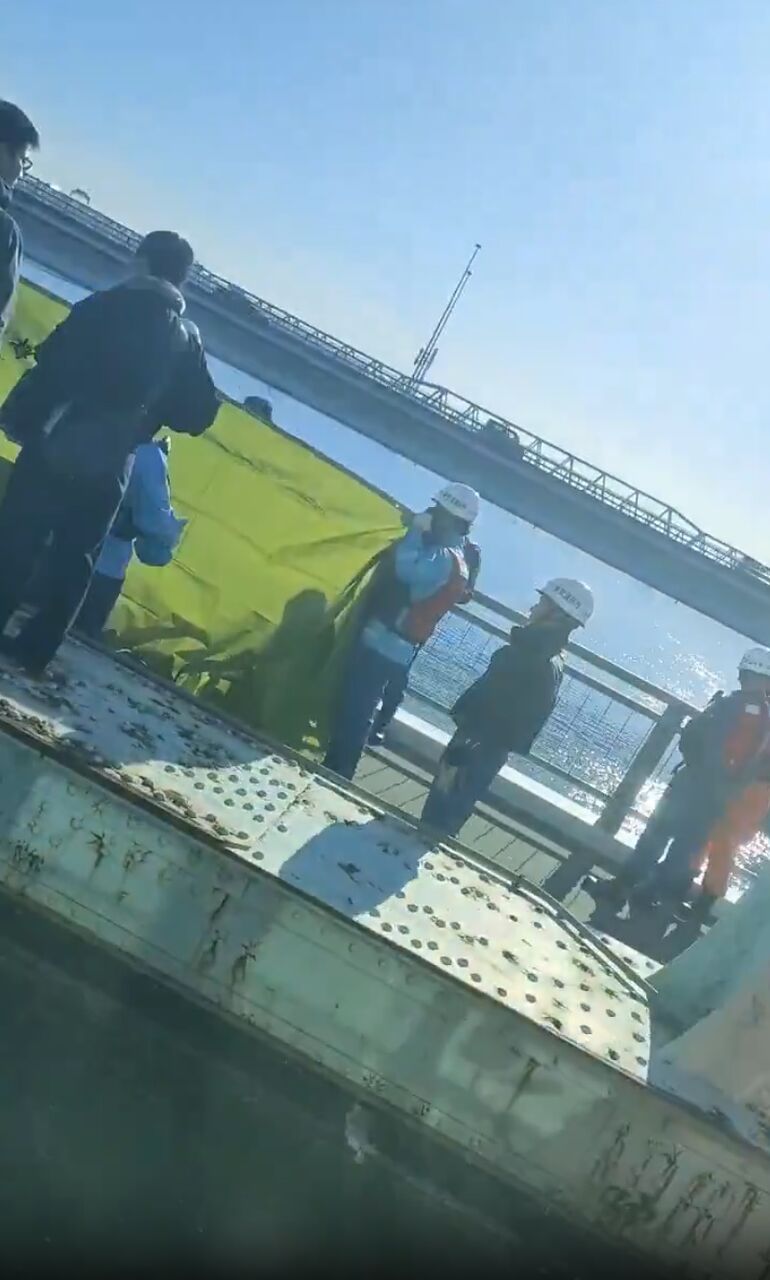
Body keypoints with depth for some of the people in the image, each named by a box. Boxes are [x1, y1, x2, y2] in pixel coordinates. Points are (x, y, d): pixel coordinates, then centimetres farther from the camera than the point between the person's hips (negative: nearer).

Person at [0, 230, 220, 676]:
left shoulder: (105, 307, -3)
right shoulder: (188, 341, 6)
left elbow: (51, 365, -9)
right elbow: (199, 415, 7)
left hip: (55, 450, -3)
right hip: (110, 470, 3)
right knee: (73, 563, 12)